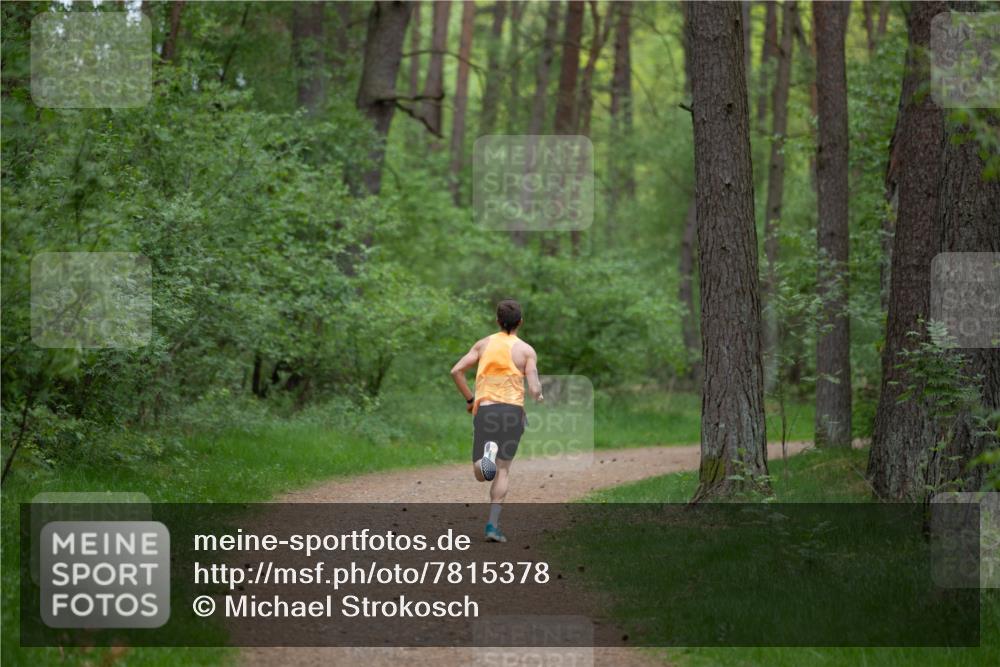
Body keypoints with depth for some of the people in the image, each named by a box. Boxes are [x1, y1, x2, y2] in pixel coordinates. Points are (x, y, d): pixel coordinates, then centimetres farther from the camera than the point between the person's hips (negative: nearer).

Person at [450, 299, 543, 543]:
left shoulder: (484, 344, 10)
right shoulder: (526, 350, 2)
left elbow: (456, 371, 3)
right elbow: (534, 389, -5)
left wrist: (469, 399, 15)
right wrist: (539, 396, 19)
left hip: (483, 409, 1)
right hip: (512, 409, -1)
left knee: (481, 474, 6)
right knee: (502, 470, 8)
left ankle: (488, 452, -30)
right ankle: (493, 524, -2)